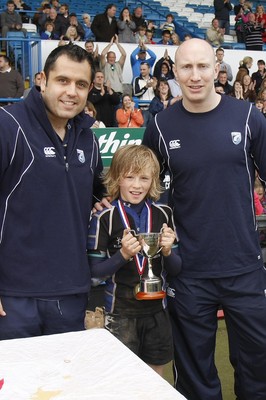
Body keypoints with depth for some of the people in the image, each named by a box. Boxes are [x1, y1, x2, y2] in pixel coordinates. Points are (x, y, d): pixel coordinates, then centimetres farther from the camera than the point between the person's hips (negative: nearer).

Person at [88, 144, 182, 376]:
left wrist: (168, 251, -15)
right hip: (120, 313, -3)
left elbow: (176, 268, 6)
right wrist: (123, 254, -21)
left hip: (156, 311, 3)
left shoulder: (163, 214, 1)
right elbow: (95, 270, -7)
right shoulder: (105, 217, -8)